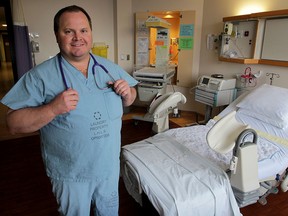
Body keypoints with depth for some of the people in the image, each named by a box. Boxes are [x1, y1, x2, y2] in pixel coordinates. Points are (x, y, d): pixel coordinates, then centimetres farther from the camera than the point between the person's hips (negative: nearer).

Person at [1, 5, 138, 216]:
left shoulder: (110, 67, -1)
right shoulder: (40, 76, -15)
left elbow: (129, 100, 8)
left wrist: (127, 93, -15)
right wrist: (53, 109, -31)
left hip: (110, 165, 4)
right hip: (71, 174, -3)